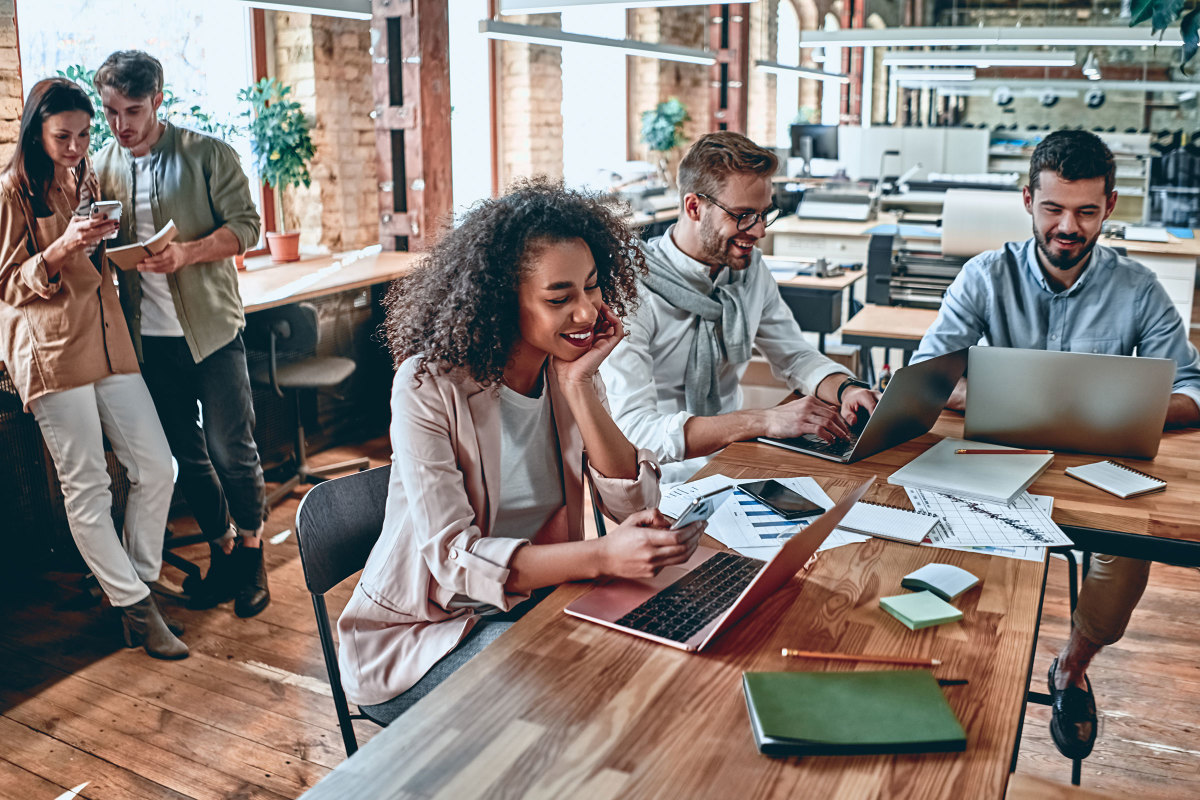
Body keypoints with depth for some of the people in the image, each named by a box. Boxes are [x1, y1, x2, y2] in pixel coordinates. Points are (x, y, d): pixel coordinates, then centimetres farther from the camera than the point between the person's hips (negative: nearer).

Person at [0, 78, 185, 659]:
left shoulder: (86, 182, 17)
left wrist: (104, 244, 7)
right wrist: (62, 248, -20)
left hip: (107, 341, 7)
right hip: (51, 353, -6)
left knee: (155, 466, 2)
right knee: (86, 488, -2)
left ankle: (137, 581, 19)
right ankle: (136, 610, 6)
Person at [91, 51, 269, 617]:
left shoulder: (208, 155, -3)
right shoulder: (100, 168, 8)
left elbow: (246, 225, -7)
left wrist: (187, 253, -21)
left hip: (211, 327, -4)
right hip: (149, 337, 4)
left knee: (230, 449, -2)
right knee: (186, 454, 11)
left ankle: (251, 551, 17)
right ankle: (221, 549, 28)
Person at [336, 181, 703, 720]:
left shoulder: (572, 369, -2)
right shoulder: (428, 385, -20)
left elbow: (636, 505, -10)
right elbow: (453, 558, -27)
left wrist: (578, 387, -20)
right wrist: (602, 556, -41)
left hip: (533, 601, 6)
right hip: (419, 633, -5)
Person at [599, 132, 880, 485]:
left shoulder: (751, 268, 4)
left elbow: (794, 354, 15)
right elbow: (634, 431, -28)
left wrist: (847, 389, -8)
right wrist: (764, 421, -35)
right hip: (668, 480, -7)